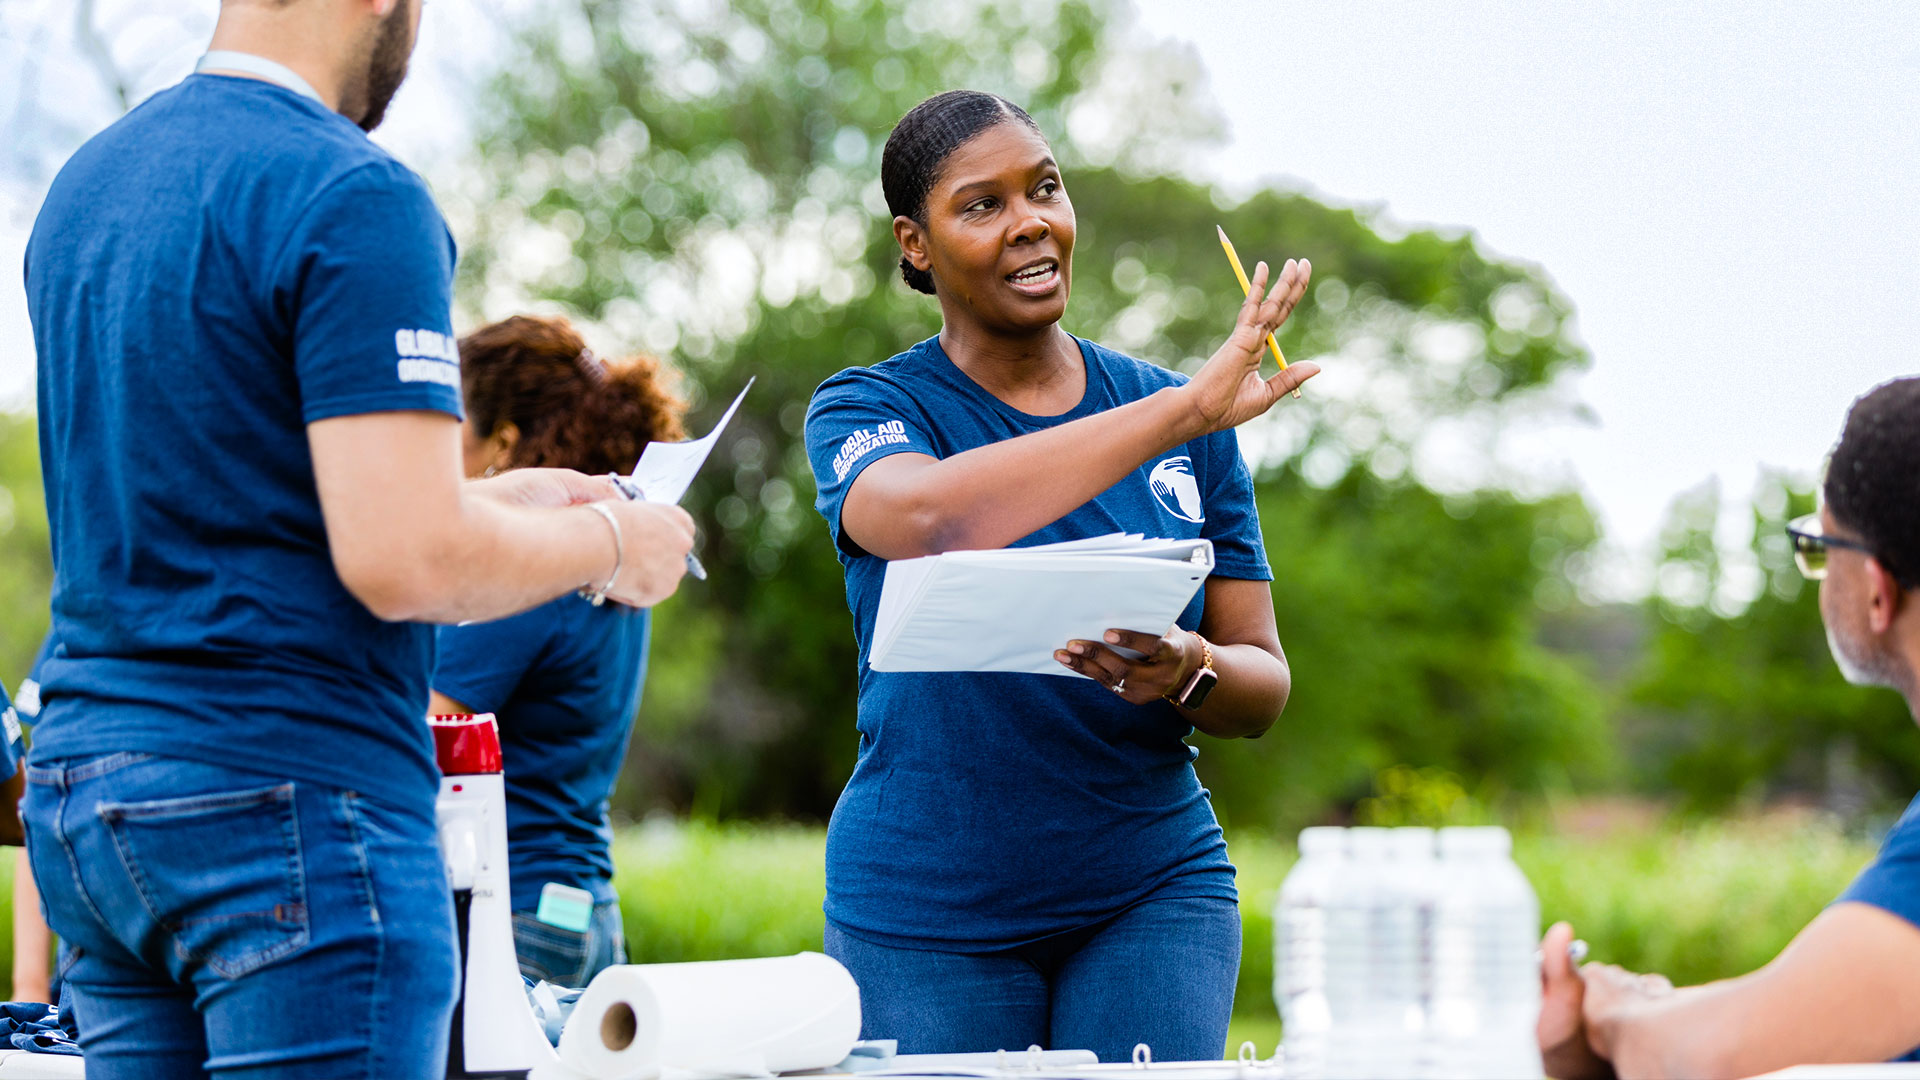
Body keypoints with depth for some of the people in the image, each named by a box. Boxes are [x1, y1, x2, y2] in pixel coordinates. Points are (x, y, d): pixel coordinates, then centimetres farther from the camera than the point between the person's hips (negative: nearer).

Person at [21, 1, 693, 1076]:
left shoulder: (86, 182, 14)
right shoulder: (359, 200, -13)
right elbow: (404, 562, -20)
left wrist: (490, 501, 23)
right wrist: (607, 543, -1)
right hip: (290, 803, -8)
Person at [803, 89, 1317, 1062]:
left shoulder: (1184, 422, 7)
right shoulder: (863, 413, -2)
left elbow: (1264, 686, 6)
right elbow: (926, 519, -27)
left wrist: (1190, 672, -18)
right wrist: (1186, 411, -29)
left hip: (1153, 891, 2)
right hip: (926, 910, -2)